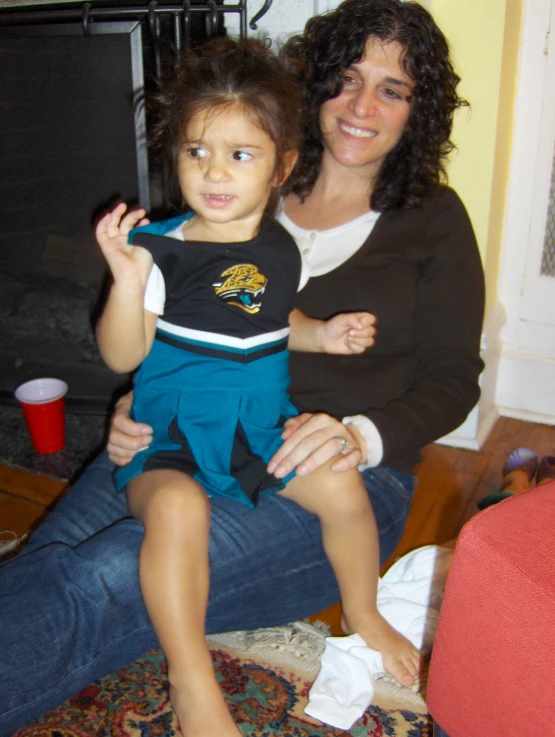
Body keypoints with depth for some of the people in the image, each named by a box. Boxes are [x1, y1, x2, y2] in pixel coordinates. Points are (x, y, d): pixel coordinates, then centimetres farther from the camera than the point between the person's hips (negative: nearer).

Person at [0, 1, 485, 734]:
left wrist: (363, 435, -15)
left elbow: (452, 376, 5)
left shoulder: (432, 219, 9)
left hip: (348, 476, -3)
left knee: (103, 583, -29)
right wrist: (137, 404, -4)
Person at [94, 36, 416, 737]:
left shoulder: (279, 248, 2)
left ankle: (363, 614, 18)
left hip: (263, 432, 4)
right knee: (176, 508, -33)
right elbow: (121, 355, -14)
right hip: (170, 443, -4)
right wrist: (127, 279, -29)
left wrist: (321, 333, 3)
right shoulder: (159, 249, -13)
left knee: (342, 485, -13)